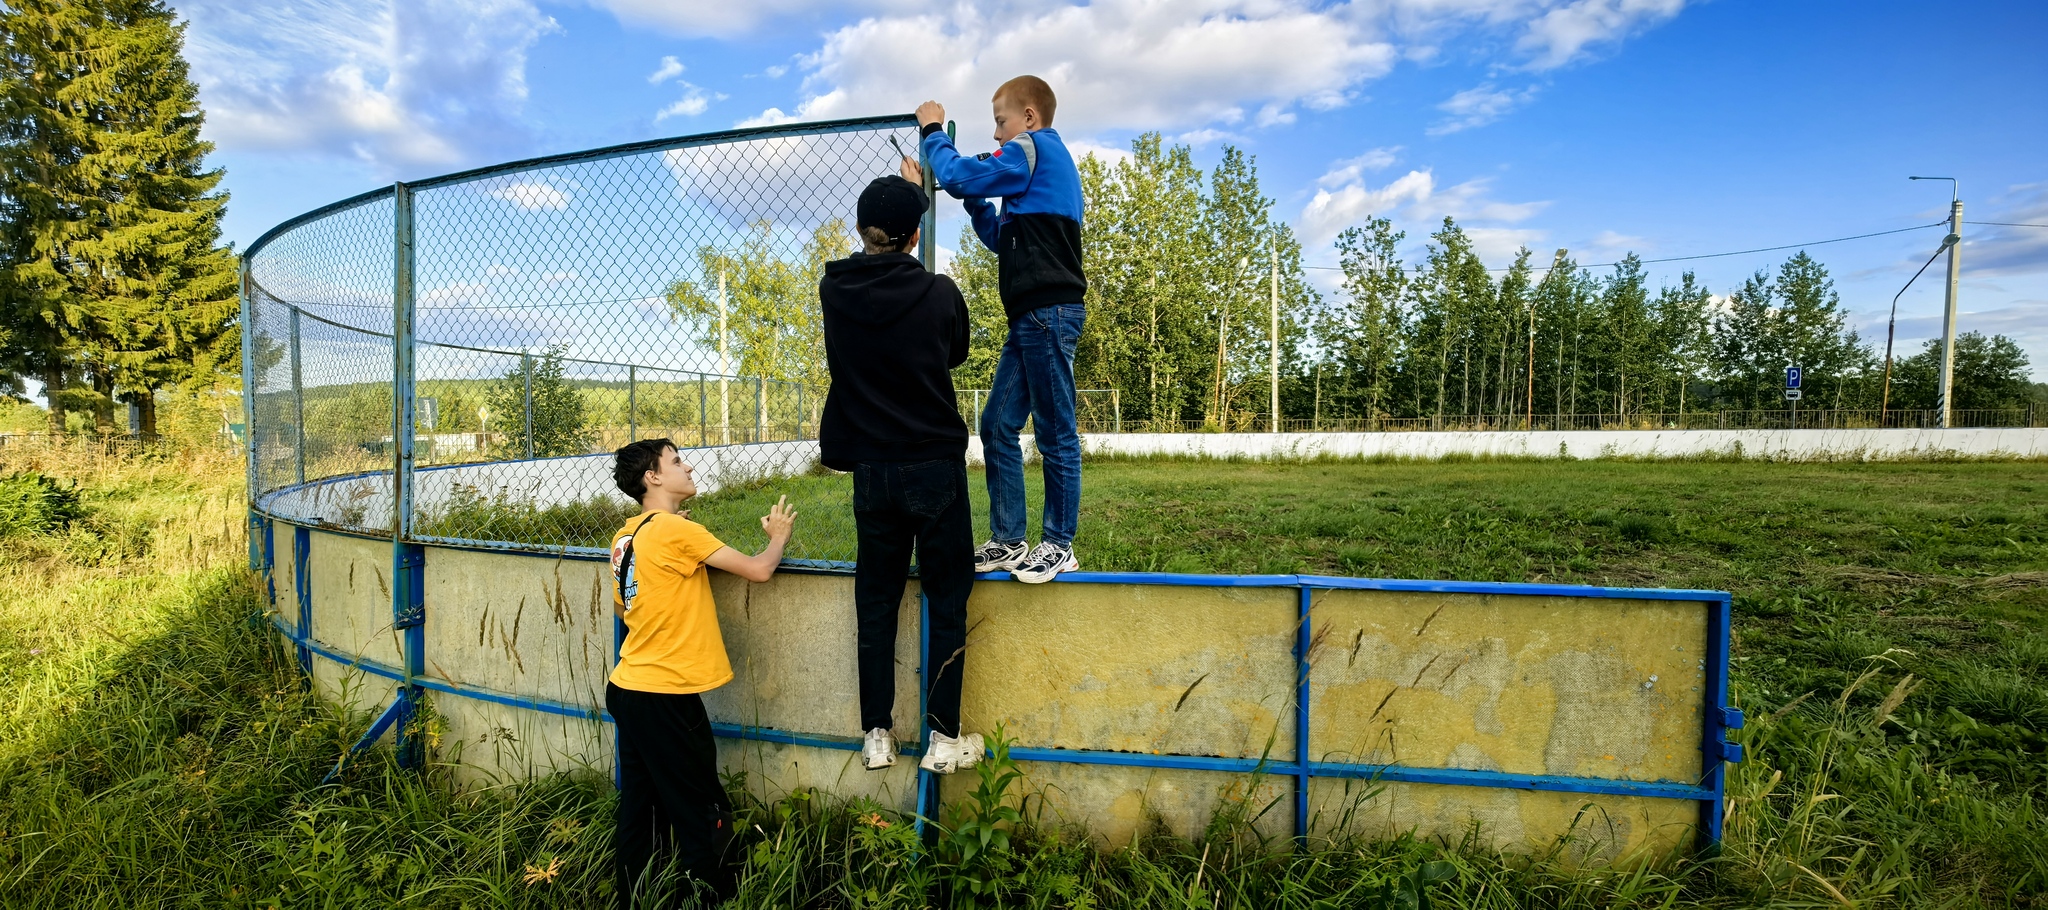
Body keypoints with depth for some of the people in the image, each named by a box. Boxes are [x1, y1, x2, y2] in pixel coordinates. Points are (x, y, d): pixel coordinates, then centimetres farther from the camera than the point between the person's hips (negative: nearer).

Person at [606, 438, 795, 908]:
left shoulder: (626, 535, 9)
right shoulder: (676, 529, -15)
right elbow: (758, 570, -17)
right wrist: (778, 534, 5)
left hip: (627, 689, 9)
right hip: (665, 696, -8)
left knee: (639, 811, 17)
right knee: (702, 817, 4)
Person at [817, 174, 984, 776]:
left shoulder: (834, 292, -2)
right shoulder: (939, 293, -9)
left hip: (872, 472, 3)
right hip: (936, 467, -3)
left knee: (875, 602, 12)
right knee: (947, 601, 7)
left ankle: (877, 736, 19)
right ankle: (943, 738, 12)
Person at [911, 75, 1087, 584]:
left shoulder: (1034, 148, -2)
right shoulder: (1048, 161, 28)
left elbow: (956, 176, -8)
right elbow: (1000, 239, 30)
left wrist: (933, 129, 8)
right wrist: (976, 200, 19)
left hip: (1049, 311, -10)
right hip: (1034, 315, 10)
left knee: (1054, 431, -4)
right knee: (997, 425, 8)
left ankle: (1059, 546, 4)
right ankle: (1007, 542, 12)